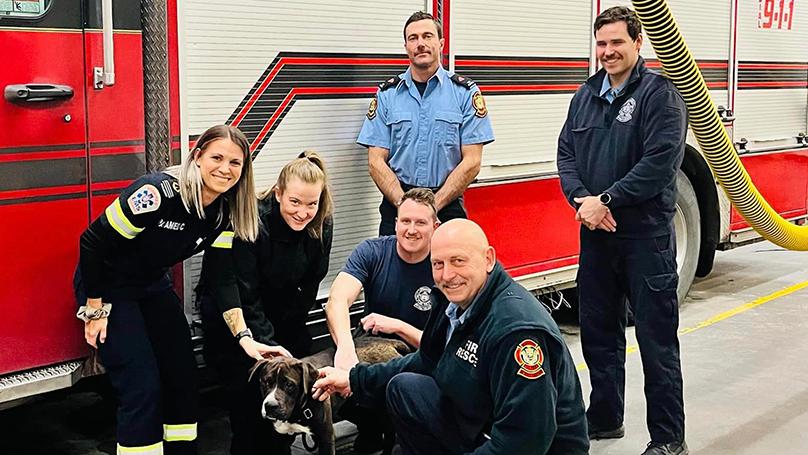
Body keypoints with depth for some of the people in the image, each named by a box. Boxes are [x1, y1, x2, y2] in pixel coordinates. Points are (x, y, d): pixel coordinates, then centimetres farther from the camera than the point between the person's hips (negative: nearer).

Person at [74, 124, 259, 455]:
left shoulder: (225, 212, -9)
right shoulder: (158, 192, -32)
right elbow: (92, 242, -25)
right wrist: (95, 309, -18)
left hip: (154, 286, 7)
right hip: (105, 286, -7)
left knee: (184, 377, 6)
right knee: (142, 388, -13)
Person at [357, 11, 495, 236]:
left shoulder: (465, 92, 1)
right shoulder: (387, 94, 4)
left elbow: (471, 162, -4)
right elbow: (376, 162, 0)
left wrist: (433, 205, -12)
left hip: (448, 207, -1)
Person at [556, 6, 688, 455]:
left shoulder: (659, 93, -8)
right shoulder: (586, 96, 12)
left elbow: (660, 161, -18)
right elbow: (566, 153, 9)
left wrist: (606, 201, -17)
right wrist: (581, 199, -9)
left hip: (646, 236, -6)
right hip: (595, 233, 7)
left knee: (657, 341, 0)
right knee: (598, 333, 16)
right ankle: (604, 418, 31)